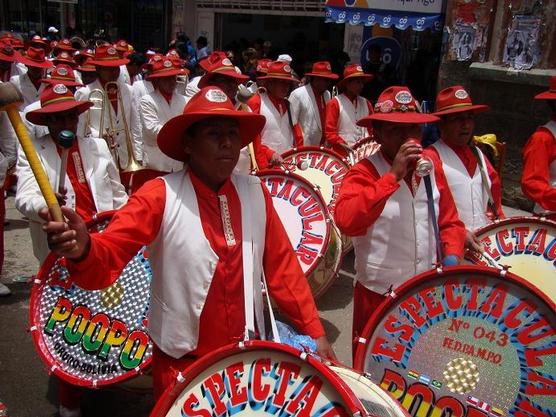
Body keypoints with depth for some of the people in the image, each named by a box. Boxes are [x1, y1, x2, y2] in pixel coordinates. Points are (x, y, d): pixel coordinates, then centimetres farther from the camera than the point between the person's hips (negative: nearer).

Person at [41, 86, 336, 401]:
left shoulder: (255, 193, -4)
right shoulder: (160, 195, -14)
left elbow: (282, 265, 0)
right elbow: (109, 253, -24)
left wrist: (314, 330, 0)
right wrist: (82, 249, -46)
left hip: (247, 355, 4)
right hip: (182, 362, -3)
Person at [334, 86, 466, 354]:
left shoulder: (430, 164, 3)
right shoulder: (364, 172, -15)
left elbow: (450, 221, 11)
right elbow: (345, 221, -33)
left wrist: (451, 257, -7)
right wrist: (394, 176, -32)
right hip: (379, 294, -5)